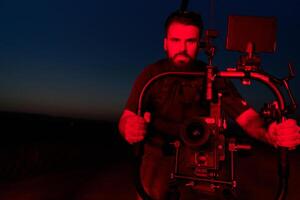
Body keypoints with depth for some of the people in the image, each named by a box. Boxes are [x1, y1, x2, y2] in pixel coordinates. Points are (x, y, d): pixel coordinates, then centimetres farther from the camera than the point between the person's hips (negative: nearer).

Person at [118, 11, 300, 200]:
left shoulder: (214, 78, -8)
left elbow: (248, 117, -14)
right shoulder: (152, 74, -9)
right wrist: (129, 128, -39)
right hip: (160, 154, 0)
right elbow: (126, 119, -16)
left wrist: (271, 134, -36)